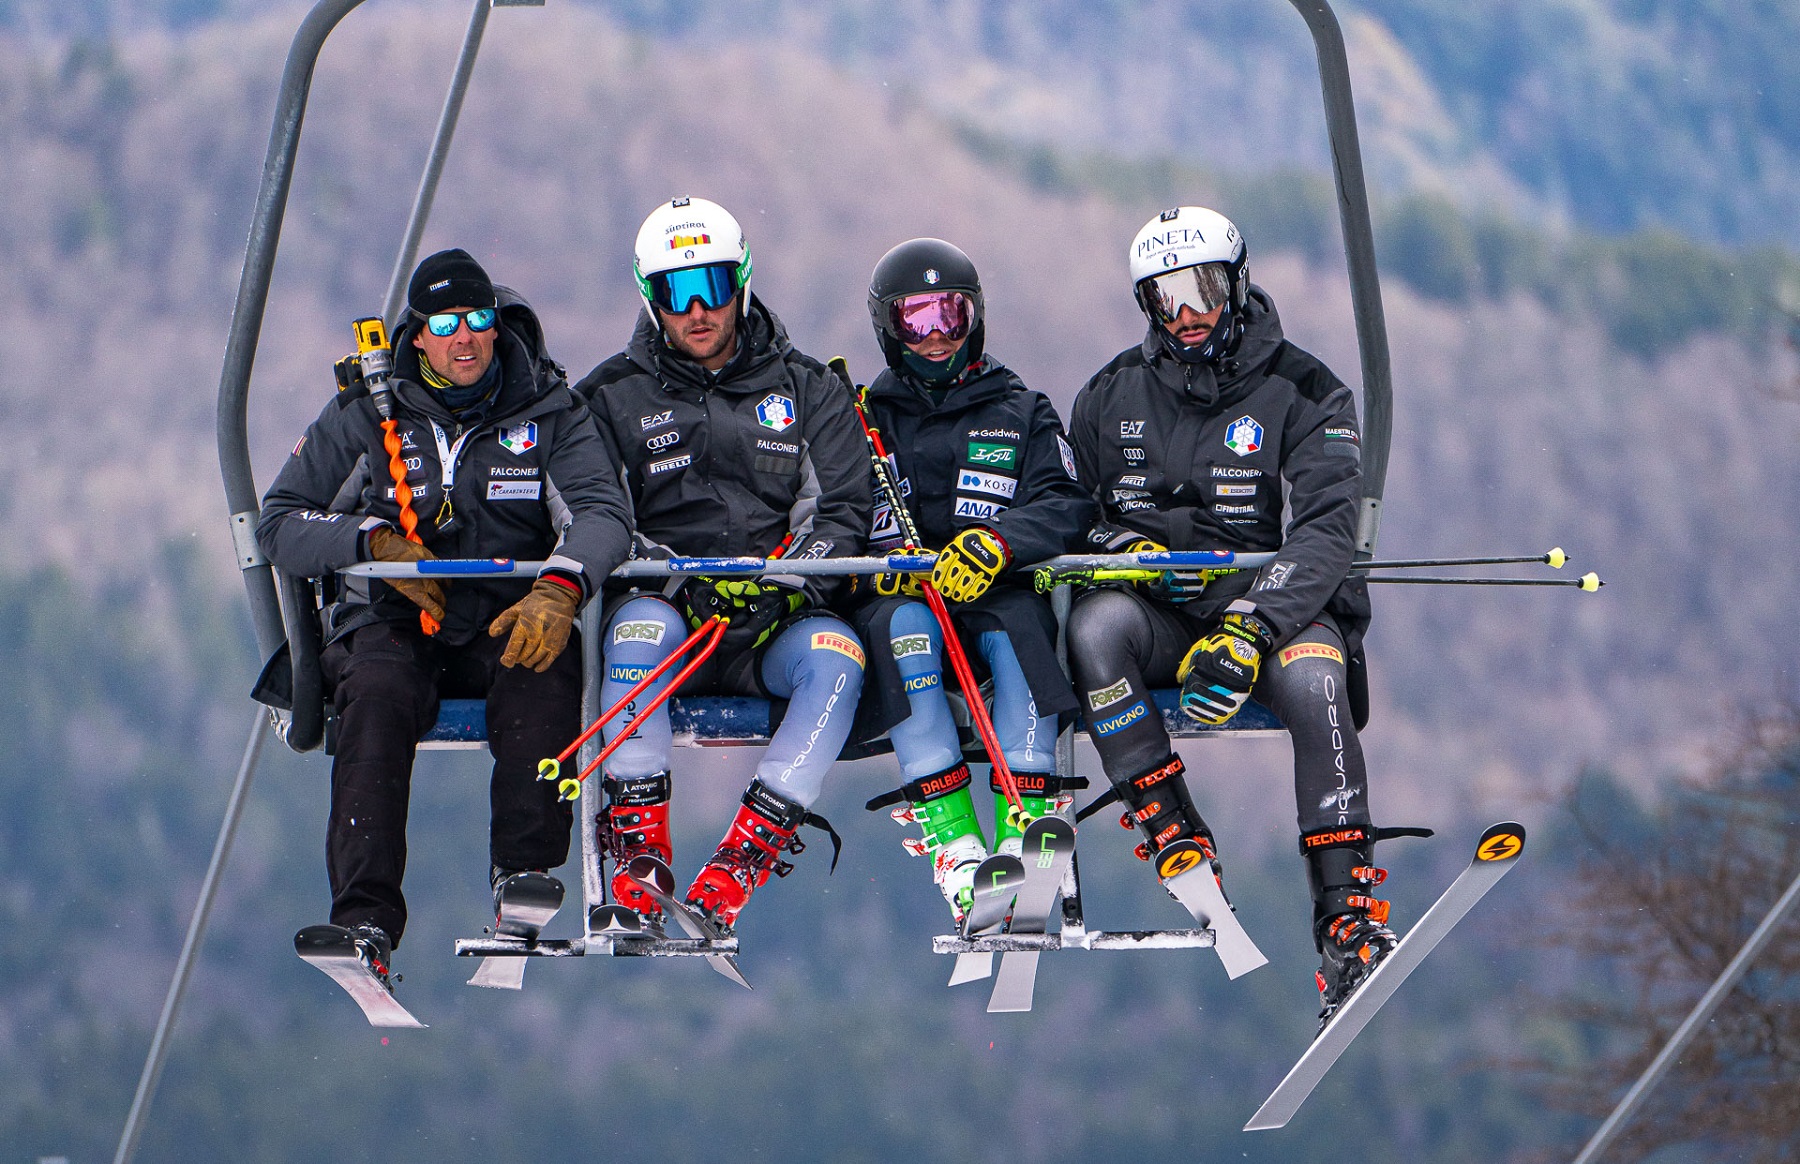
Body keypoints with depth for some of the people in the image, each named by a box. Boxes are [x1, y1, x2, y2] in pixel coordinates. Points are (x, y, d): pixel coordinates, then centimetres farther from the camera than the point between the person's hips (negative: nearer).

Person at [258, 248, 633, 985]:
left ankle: (524, 883, -36)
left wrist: (561, 587, -30)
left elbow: (603, 512, -8)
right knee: (377, 692, -35)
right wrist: (375, 540, -12)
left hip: (507, 624, 0)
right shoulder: (367, 415, 6)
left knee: (544, 677, -36)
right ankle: (364, 919, -43)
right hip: (394, 621, 0)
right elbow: (279, 523, 6)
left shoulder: (546, 411, 6)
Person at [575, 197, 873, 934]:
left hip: (774, 622, 1)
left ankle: (747, 853, -35)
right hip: (668, 600, -1)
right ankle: (636, 848, -31)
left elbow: (841, 513, 3)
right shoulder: (613, 398, 10)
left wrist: (782, 582, -17)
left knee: (836, 655, -32)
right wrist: (680, 578, -19)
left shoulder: (804, 391, 13)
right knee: (642, 624, -36)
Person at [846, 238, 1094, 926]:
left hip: (994, 594, 0)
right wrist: (880, 557, -19)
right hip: (899, 595, 0)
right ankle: (952, 840, -43)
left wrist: (998, 541, -23)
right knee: (900, 619, -36)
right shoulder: (865, 421, 18)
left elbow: (1065, 507, -1)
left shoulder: (1021, 415, 17)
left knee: (1018, 621, -35)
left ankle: (1025, 825, -40)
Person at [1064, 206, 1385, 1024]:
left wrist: (1250, 627, -29)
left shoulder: (1301, 395, -3)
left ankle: (1346, 912, -35)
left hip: (1279, 604, -3)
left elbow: (1326, 532, -14)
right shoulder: (1113, 398, 8)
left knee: (1309, 675, -36)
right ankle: (1177, 845, -31)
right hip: (1163, 614, 3)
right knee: (1097, 625, -32)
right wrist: (1126, 547, -10)